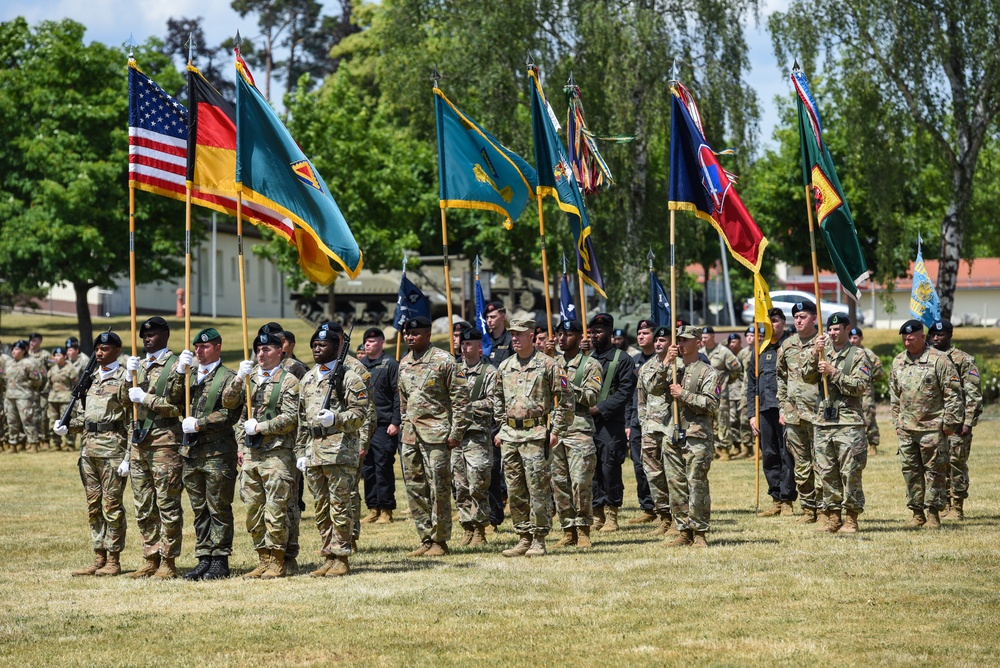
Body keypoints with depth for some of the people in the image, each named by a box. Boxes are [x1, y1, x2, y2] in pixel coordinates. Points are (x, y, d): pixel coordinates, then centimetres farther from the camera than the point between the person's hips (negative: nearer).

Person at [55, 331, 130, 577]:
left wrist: (128, 457, -14)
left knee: (112, 505, -3)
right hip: (89, 449, 7)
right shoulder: (91, 378, 16)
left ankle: (113, 561, 2)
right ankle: (99, 559, 16)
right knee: (94, 506, 9)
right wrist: (66, 426, -1)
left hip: (112, 448, -7)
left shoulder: (124, 379, -5)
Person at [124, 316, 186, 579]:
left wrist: (146, 398, -12)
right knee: (144, 506, 9)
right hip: (139, 441, 7)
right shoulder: (140, 365, 17)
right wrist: (129, 377, -2)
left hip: (165, 441, -7)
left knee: (167, 504, -4)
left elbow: (179, 406, -10)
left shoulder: (175, 366, -5)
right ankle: (151, 559, 15)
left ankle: (168, 562, -1)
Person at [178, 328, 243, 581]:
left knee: (219, 509, -2)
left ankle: (220, 560, 2)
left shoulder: (228, 378, -3)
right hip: (191, 451, 6)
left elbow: (230, 414, -12)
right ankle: (204, 559, 14)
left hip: (217, 452, -6)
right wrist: (179, 371, -7)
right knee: (199, 510, 10)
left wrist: (199, 424, -15)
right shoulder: (190, 374, 17)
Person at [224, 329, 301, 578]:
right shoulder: (250, 377, 15)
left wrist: (260, 427, -13)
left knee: (275, 511, -7)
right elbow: (228, 403, 7)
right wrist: (239, 378, -7)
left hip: (277, 454, -6)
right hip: (250, 454, 6)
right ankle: (264, 561, 14)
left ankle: (277, 563, -1)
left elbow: (291, 418, -10)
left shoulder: (288, 381, -2)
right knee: (253, 510, 7)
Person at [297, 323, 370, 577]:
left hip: (340, 450, -7)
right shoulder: (307, 380, 18)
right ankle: (329, 558, 14)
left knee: (340, 506, -5)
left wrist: (335, 418, -23)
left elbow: (360, 413, -8)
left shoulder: (349, 378, -3)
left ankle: (341, 559, -1)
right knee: (321, 508, 9)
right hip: (313, 452, 7)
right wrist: (301, 452, 17)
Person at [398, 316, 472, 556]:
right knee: (415, 489, 7)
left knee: (439, 488, -4)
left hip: (436, 435, -7)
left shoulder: (444, 361, -7)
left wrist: (456, 432, -12)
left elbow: (460, 398, -8)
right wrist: (405, 424, 17)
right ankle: (426, 539, 14)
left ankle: (440, 541, 2)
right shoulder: (404, 364, 14)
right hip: (410, 435, 7)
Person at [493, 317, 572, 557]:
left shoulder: (547, 365, -4)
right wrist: (501, 428, 18)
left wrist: (557, 431, -8)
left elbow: (565, 400, -4)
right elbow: (498, 400, 26)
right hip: (510, 436, 6)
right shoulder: (505, 367, 13)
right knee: (515, 491, 7)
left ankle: (538, 541, -2)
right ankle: (523, 539, 14)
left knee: (538, 489, -6)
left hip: (536, 436, -6)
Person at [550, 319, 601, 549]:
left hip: (579, 429, -5)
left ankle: (583, 532, -4)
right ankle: (568, 531, 10)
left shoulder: (590, 365, 3)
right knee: (559, 483, 4)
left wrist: (567, 384, -14)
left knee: (581, 482, -10)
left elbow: (592, 397, -8)